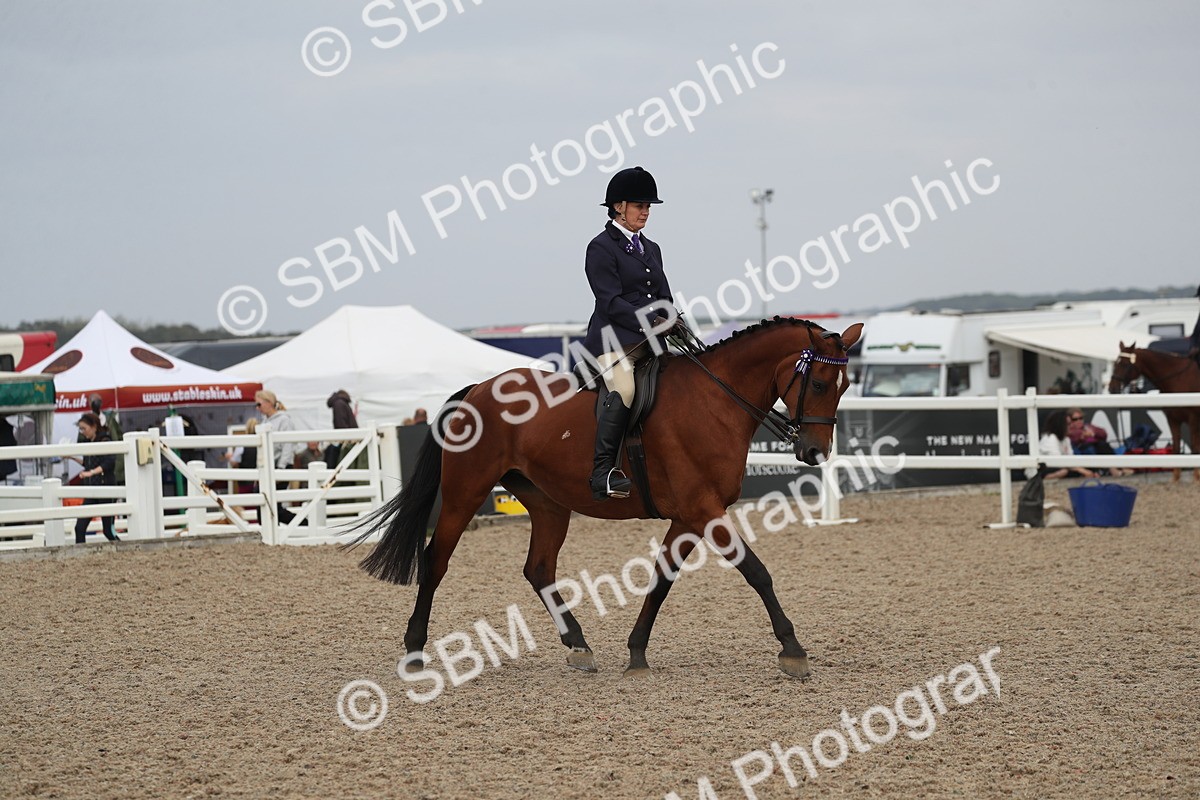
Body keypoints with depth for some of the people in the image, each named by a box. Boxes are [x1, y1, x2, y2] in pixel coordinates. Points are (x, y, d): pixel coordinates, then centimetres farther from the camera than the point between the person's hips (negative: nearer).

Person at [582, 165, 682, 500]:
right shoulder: (601, 247, -1)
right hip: (615, 339, -8)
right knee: (623, 389, -32)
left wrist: (675, 325, 0)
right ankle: (603, 471, -33)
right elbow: (611, 301, -11)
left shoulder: (651, 249, 23)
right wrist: (647, 322, -21)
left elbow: (665, 300, 21)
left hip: (650, 341, 8)